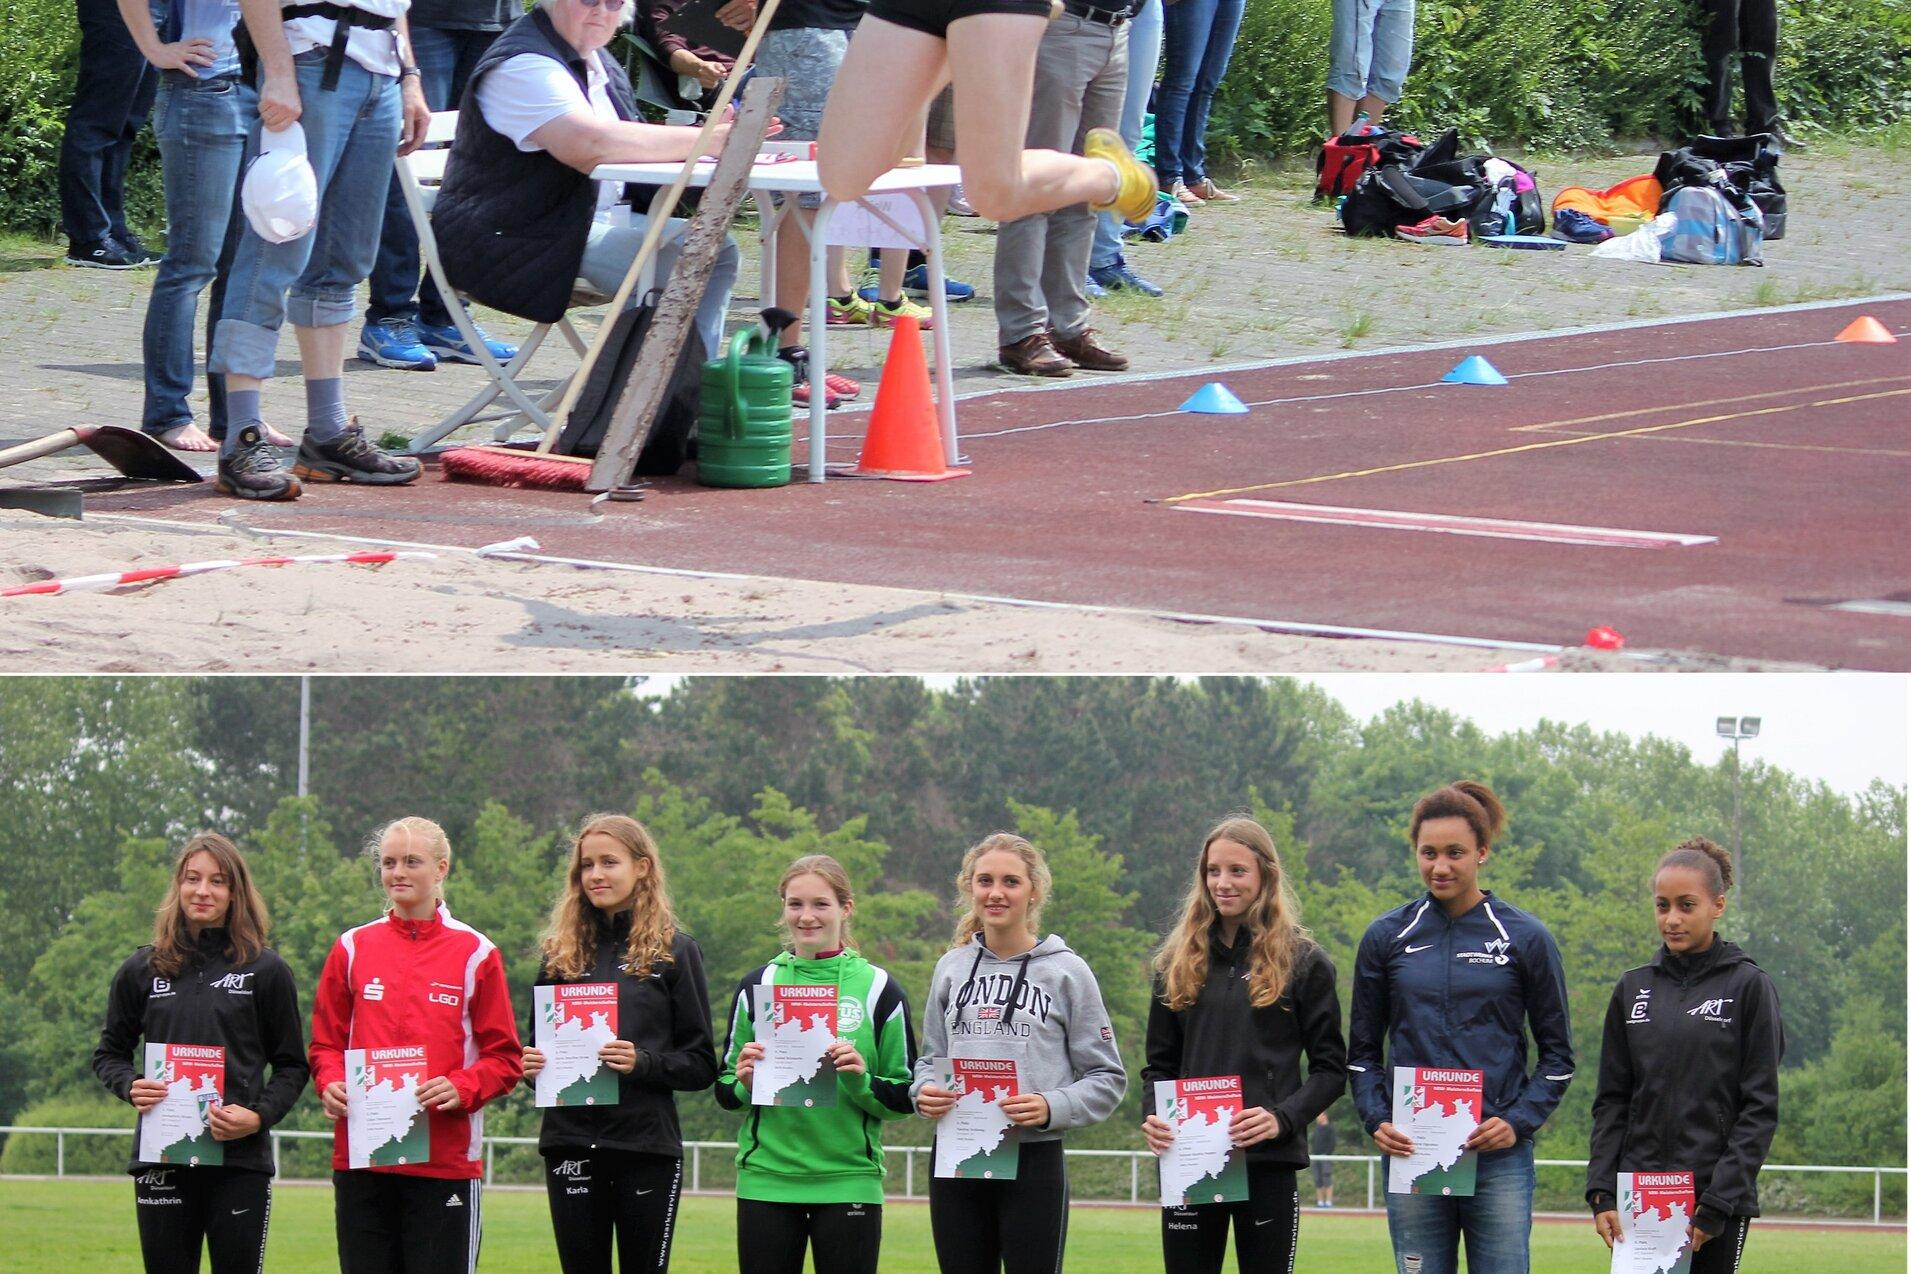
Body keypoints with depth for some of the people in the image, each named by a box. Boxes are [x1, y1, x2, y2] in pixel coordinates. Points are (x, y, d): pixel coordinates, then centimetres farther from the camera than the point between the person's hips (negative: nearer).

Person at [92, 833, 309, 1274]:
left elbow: (292, 1066, 6)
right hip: (161, 1163, 2)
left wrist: (259, 1117, -11)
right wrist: (131, 1086, -5)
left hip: (240, 1160, -2)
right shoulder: (142, 969, 9)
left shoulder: (265, 970, 3)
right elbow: (109, 1052, 17)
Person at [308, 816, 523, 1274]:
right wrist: (330, 1083, -7)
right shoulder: (353, 948, 10)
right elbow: (326, 1043, 14)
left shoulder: (474, 953, 3)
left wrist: (461, 1088, -16)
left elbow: (504, 1058, 3)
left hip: (446, 1162, -2)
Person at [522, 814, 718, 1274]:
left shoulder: (674, 951, 1)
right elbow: (536, 1044, 18)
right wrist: (531, 1065, -5)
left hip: (648, 1148, -3)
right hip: (571, 1145, 3)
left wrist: (643, 1063, -18)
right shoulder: (561, 953, 11)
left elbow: (701, 1065, -1)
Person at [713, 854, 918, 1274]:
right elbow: (724, 1092, 14)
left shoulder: (877, 989, 3)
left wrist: (861, 1081, -15)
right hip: (766, 1181, 2)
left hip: (848, 1183, -2)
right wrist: (745, 1084, -8)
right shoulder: (757, 986, 8)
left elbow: (905, 1097, 4)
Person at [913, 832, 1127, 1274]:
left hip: (1034, 1162, -4)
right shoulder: (952, 968, 10)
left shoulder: (1066, 971, -2)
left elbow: (1107, 1078, -1)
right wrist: (924, 1092, -3)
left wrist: (1052, 1108, -18)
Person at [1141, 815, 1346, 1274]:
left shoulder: (1302, 961, 2)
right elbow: (1159, 1063, 15)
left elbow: (1331, 1068, 1)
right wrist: (1153, 1116, -6)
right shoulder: (1178, 961, 12)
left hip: (1268, 1164, -3)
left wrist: (1282, 1119, -16)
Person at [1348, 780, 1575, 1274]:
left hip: (1499, 1158, -2)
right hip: (1410, 1156, 2)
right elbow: (1363, 1050, 14)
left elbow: (1557, 1052, 7)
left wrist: (1518, 1121, -8)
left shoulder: (1524, 938, 2)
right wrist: (1376, 1118, -3)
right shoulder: (1387, 937, 7)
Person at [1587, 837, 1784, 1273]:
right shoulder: (1634, 989, 11)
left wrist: (1718, 1203, -11)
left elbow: (1760, 1109, -4)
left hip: (1717, 1200, -3)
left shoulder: (1749, 987, -1)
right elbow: (1611, 1102, 13)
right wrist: (1602, 1192, 1)